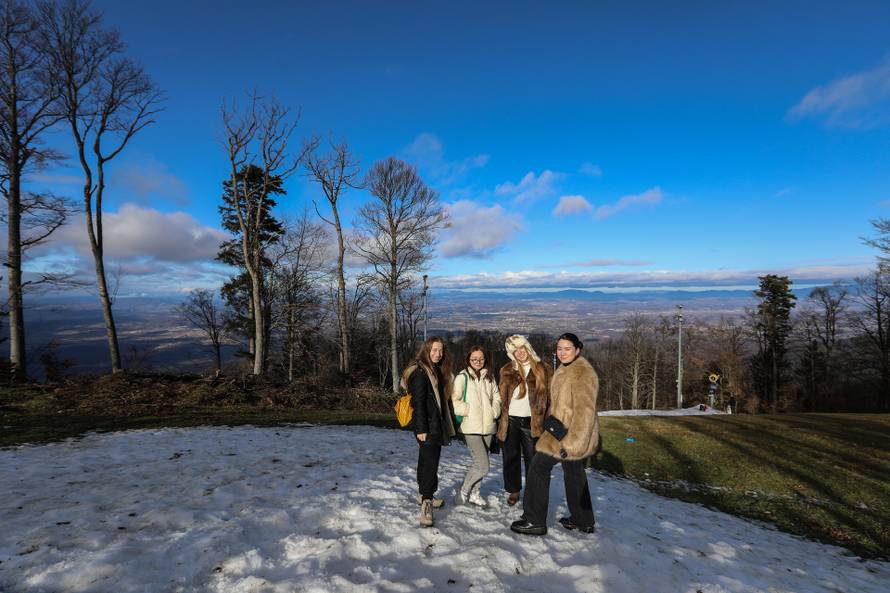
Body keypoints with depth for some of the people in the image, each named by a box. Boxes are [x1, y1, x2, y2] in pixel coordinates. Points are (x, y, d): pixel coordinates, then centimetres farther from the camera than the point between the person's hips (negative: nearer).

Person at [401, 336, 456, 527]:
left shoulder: (436, 370, 15)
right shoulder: (420, 372, -15)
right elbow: (418, 402, -19)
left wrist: (446, 425, 20)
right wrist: (421, 429, -22)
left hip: (436, 424, 9)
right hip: (427, 426, -9)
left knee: (426, 459, 18)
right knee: (430, 463, -12)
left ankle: (425, 495, 31)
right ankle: (426, 504, -12)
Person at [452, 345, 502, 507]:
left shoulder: (489, 377, 9)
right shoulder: (462, 377, -7)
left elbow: (496, 397, 15)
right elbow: (455, 400, -9)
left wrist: (494, 412, 0)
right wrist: (470, 411, -12)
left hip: (488, 426, 6)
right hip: (471, 427, -5)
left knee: (480, 463, 14)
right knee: (483, 466, -9)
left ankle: (474, 494, 33)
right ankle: (464, 490, 14)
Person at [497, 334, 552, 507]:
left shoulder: (543, 370, 1)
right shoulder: (507, 371, 4)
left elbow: (549, 397, 1)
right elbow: (501, 396, 8)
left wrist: (546, 420, -6)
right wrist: (500, 416, 1)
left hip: (531, 422, -1)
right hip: (510, 421, 2)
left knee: (532, 459, 6)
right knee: (511, 457, 11)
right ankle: (513, 491, 28)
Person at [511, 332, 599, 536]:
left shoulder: (583, 373, -20)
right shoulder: (565, 370, 12)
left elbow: (584, 411, -25)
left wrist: (572, 442, -26)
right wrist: (553, 423, 22)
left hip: (571, 434, -10)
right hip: (569, 433, 10)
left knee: (539, 468, -3)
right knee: (574, 474, 19)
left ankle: (535, 521, 8)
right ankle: (583, 521, 33)